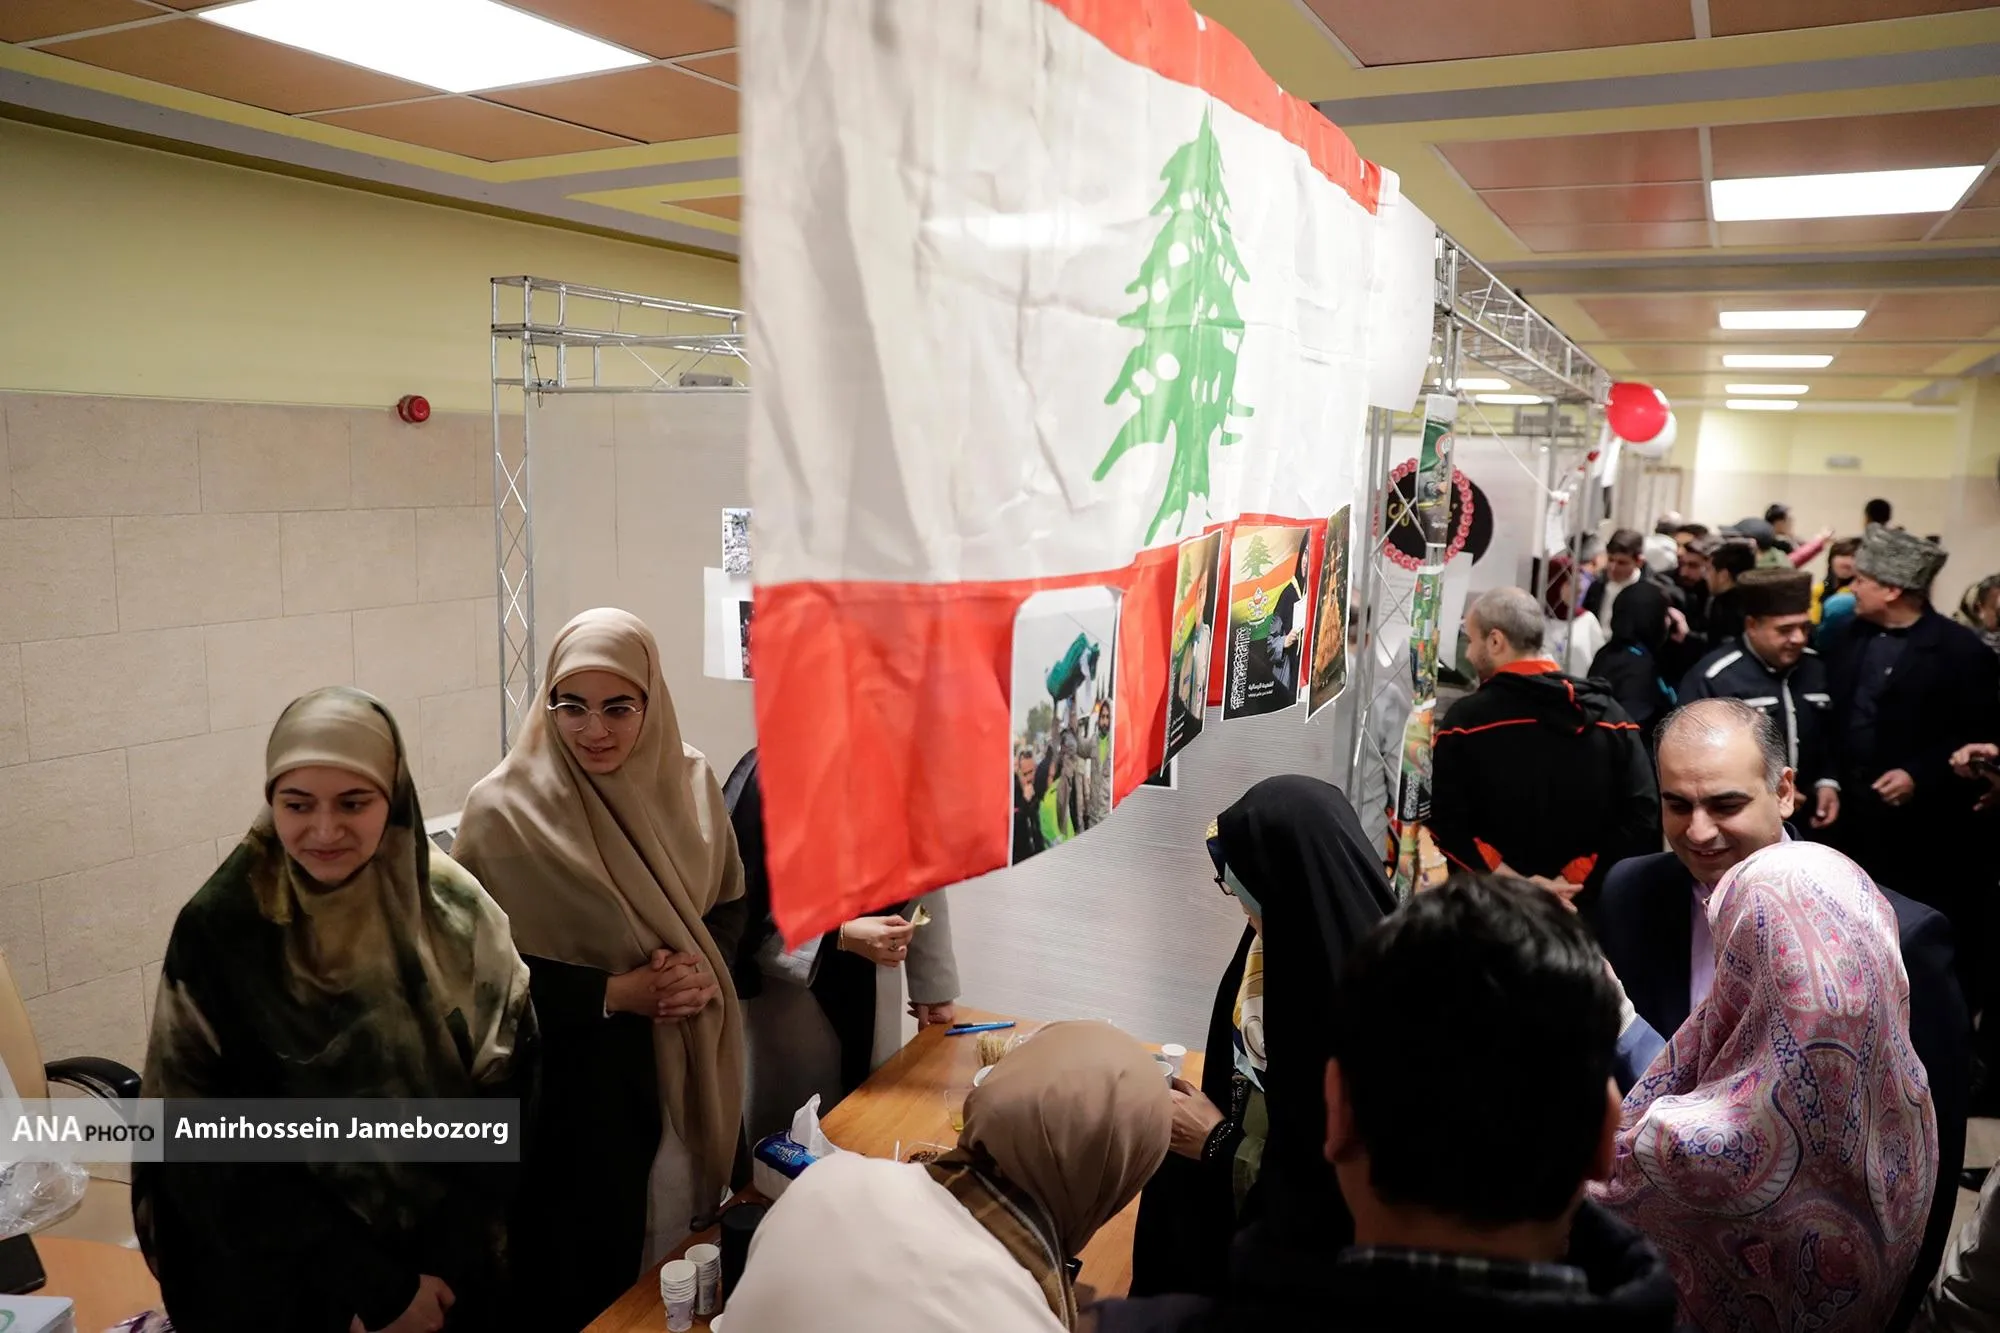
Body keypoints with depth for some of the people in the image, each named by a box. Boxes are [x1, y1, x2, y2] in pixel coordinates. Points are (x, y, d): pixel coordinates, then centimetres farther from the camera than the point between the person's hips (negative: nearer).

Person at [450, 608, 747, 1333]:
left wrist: (705, 966, -10)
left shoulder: (688, 779, -3)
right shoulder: (506, 808, -16)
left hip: (691, 1069, 5)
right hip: (575, 1078, -4)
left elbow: (729, 901, 9)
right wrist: (613, 993, -21)